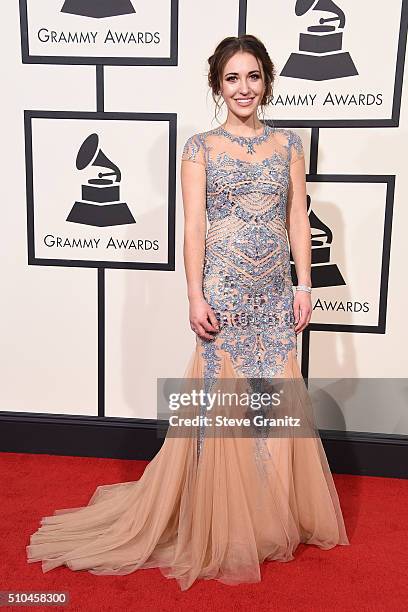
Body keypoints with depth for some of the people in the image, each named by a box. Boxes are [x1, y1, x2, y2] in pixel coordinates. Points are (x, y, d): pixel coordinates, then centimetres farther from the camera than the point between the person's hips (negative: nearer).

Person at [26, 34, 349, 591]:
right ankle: (227, 526, 21)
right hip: (225, 290, -3)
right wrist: (196, 297, -12)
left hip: (275, 293, 4)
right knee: (222, 397, 2)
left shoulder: (288, 143, 10)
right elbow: (193, 227, -5)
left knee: (278, 395, 9)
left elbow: (298, 219, 8)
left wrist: (304, 285, 0)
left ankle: (276, 513, 30)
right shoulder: (200, 146, 1)